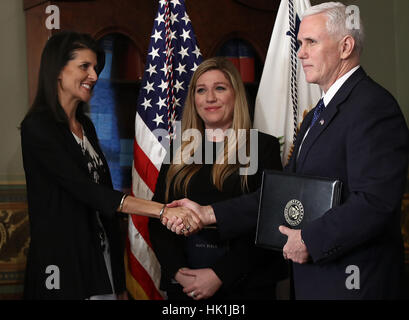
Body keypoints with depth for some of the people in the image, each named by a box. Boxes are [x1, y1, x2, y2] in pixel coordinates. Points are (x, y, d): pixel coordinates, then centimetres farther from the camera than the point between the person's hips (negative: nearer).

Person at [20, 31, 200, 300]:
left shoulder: (86, 126, 13)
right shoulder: (38, 127, -12)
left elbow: (101, 193, 12)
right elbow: (86, 191, -21)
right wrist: (163, 211, -27)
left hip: (100, 257, 7)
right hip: (62, 262, -7)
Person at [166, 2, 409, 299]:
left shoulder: (373, 106, -15)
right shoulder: (317, 116, 17)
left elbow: (374, 201, -24)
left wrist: (308, 241, -17)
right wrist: (207, 214, 7)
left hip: (352, 284, -9)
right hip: (314, 281, 9)